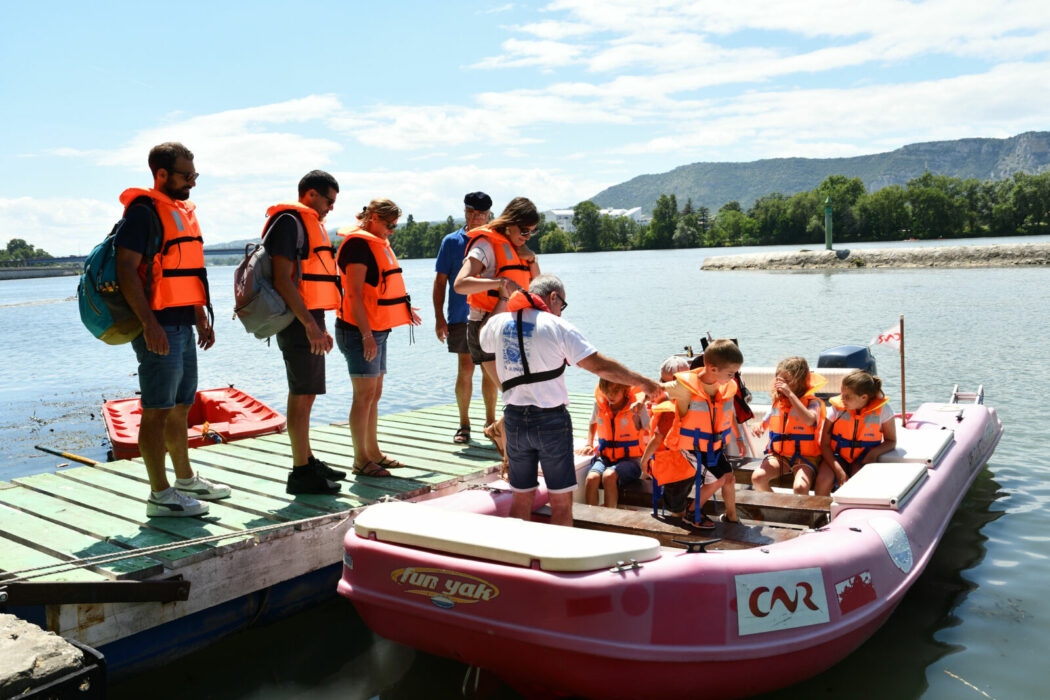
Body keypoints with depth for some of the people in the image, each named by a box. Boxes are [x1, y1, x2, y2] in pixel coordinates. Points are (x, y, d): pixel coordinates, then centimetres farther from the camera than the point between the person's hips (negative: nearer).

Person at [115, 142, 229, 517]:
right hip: (159, 328, -9)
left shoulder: (182, 211, 18)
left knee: (180, 407, 17)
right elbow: (126, 269, -19)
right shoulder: (144, 211, -11)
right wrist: (149, 324, -24)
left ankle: (186, 479, 28)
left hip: (183, 326, 9)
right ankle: (160, 495, 2)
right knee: (157, 411, -4)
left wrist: (201, 317, 20)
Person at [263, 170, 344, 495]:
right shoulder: (289, 221, -10)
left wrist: (320, 326, 22)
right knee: (301, 396, -7)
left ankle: (308, 461, 25)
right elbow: (283, 280, -20)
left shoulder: (311, 224, 21)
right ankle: (300, 473, -1)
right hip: (298, 322, -10)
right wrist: (310, 325, -24)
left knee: (307, 394, 15)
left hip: (310, 321, 10)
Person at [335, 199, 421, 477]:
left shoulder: (377, 243, 17)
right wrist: (367, 335, -23)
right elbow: (354, 295, -19)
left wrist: (405, 309, 28)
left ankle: (373, 453, 23)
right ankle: (361, 460, 2)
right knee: (364, 396, -5)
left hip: (377, 330, 10)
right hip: (360, 331, -10)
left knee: (374, 394, 14)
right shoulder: (358, 244, -13)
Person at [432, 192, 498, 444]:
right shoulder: (452, 241, 3)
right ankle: (464, 423, 12)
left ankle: (490, 421, 19)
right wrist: (439, 317, -4)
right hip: (461, 317, -1)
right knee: (465, 369, -1)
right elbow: (440, 281, 4)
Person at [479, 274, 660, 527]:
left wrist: (502, 299, 34)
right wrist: (642, 382, -1)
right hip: (551, 420, -5)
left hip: (515, 418, 5)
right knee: (561, 502, 5)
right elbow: (600, 366, -10)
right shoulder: (557, 326, -7)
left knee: (521, 499, 16)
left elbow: (484, 340, 31)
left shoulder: (498, 323, 5)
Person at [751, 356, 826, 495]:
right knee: (757, 477, -20)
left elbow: (809, 420, -30)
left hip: (805, 456, -5)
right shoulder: (777, 401, 10)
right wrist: (759, 427, -3)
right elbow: (766, 422, 23)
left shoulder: (812, 402, -7)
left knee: (800, 487, -31)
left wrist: (790, 394, -29)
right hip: (778, 454, 5)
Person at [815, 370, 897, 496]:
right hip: (837, 455, 1)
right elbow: (825, 444, -9)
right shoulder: (837, 407, -11)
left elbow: (891, 441, 2)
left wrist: (874, 453, -20)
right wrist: (839, 471, -21)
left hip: (863, 458, 0)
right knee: (823, 480, -27)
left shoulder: (882, 409, -11)